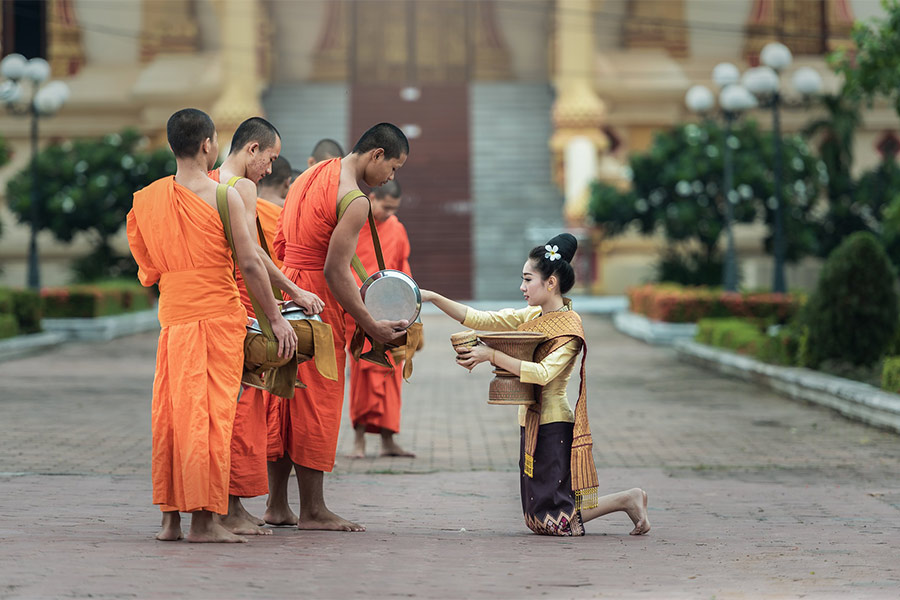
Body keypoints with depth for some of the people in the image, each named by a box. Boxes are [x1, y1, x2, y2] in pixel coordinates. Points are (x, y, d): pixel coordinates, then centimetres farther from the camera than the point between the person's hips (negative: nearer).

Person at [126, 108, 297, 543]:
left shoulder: (148, 198, 7)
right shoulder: (224, 196, -9)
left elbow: (148, 269, 12)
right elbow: (250, 263, -10)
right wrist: (276, 317, -3)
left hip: (172, 315, 5)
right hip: (218, 312, -5)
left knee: (171, 412, 8)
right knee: (210, 413, -3)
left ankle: (171, 517, 11)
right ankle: (205, 520, -4)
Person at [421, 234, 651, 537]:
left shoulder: (569, 326, -13)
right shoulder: (531, 317, 10)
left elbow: (543, 373, -26)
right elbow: (480, 319, 7)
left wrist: (492, 356, -28)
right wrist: (433, 298, -1)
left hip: (553, 426, -8)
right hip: (532, 422, 8)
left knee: (556, 523, -8)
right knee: (540, 520, 10)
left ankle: (627, 500, 8)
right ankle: (628, 500, 20)